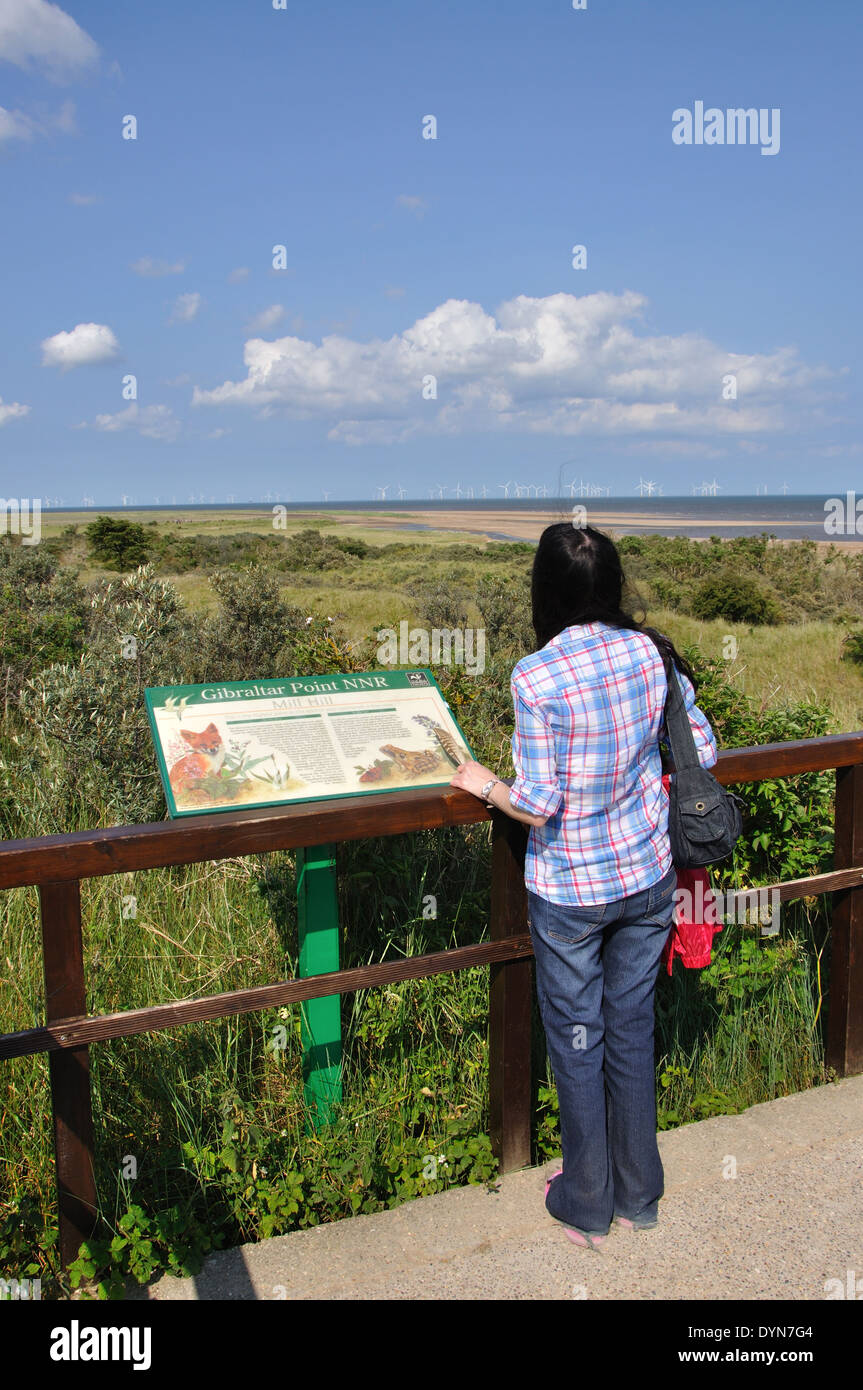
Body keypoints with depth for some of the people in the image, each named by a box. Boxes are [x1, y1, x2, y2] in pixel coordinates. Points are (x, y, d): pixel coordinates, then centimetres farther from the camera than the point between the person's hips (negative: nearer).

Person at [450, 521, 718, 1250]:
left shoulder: (536, 675, -21)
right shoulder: (652, 650, -7)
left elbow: (539, 805, -20)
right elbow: (702, 751, 2)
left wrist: (484, 783, -2)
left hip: (570, 891, -4)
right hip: (649, 877, 5)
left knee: (578, 1040, 14)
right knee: (633, 1030, 19)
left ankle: (587, 1206, 31)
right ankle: (639, 1195, 36)